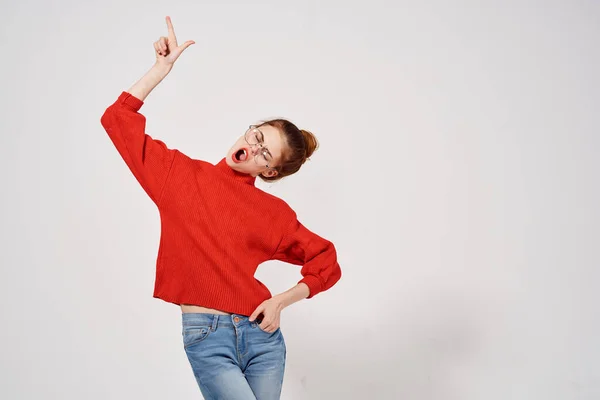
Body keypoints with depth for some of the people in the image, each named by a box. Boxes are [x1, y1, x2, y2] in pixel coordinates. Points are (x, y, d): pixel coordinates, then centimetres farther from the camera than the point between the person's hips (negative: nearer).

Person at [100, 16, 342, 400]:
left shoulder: (275, 212, 3)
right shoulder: (183, 175, 4)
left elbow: (327, 262, 10)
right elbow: (118, 118, 4)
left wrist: (281, 301, -2)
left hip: (262, 336, 2)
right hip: (206, 338, -2)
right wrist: (163, 67, 0)